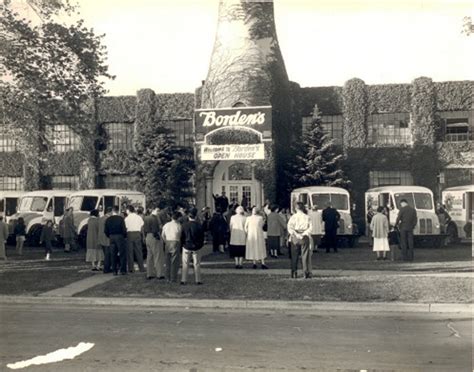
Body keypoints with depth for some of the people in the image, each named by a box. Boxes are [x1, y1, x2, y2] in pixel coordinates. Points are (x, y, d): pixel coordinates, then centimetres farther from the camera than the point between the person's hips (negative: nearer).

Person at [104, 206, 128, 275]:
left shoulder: (108, 219, 3)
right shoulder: (120, 218, -10)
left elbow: (105, 230, 4)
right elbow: (124, 229, -12)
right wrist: (125, 235, 5)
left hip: (111, 237, 4)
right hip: (120, 237, -4)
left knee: (113, 255, 9)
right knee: (122, 254, 3)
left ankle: (114, 270, 9)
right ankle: (123, 270, 2)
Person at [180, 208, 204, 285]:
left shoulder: (184, 225, -8)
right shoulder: (199, 225, -9)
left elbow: (182, 236, -1)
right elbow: (202, 237, -2)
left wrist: (183, 244, 14)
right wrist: (200, 245, 13)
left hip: (186, 247, 0)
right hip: (196, 247, 0)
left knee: (185, 264, 7)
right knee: (197, 264, 8)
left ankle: (183, 280, 9)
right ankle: (198, 280, 9)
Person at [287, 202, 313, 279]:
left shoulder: (293, 217, -3)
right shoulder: (307, 217, 0)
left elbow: (290, 228, -10)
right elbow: (310, 228, -7)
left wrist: (296, 234, -12)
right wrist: (304, 234, -9)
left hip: (295, 238, 0)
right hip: (304, 238, 0)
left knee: (294, 256, 8)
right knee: (305, 255, 5)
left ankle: (294, 273, 9)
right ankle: (306, 273, 1)